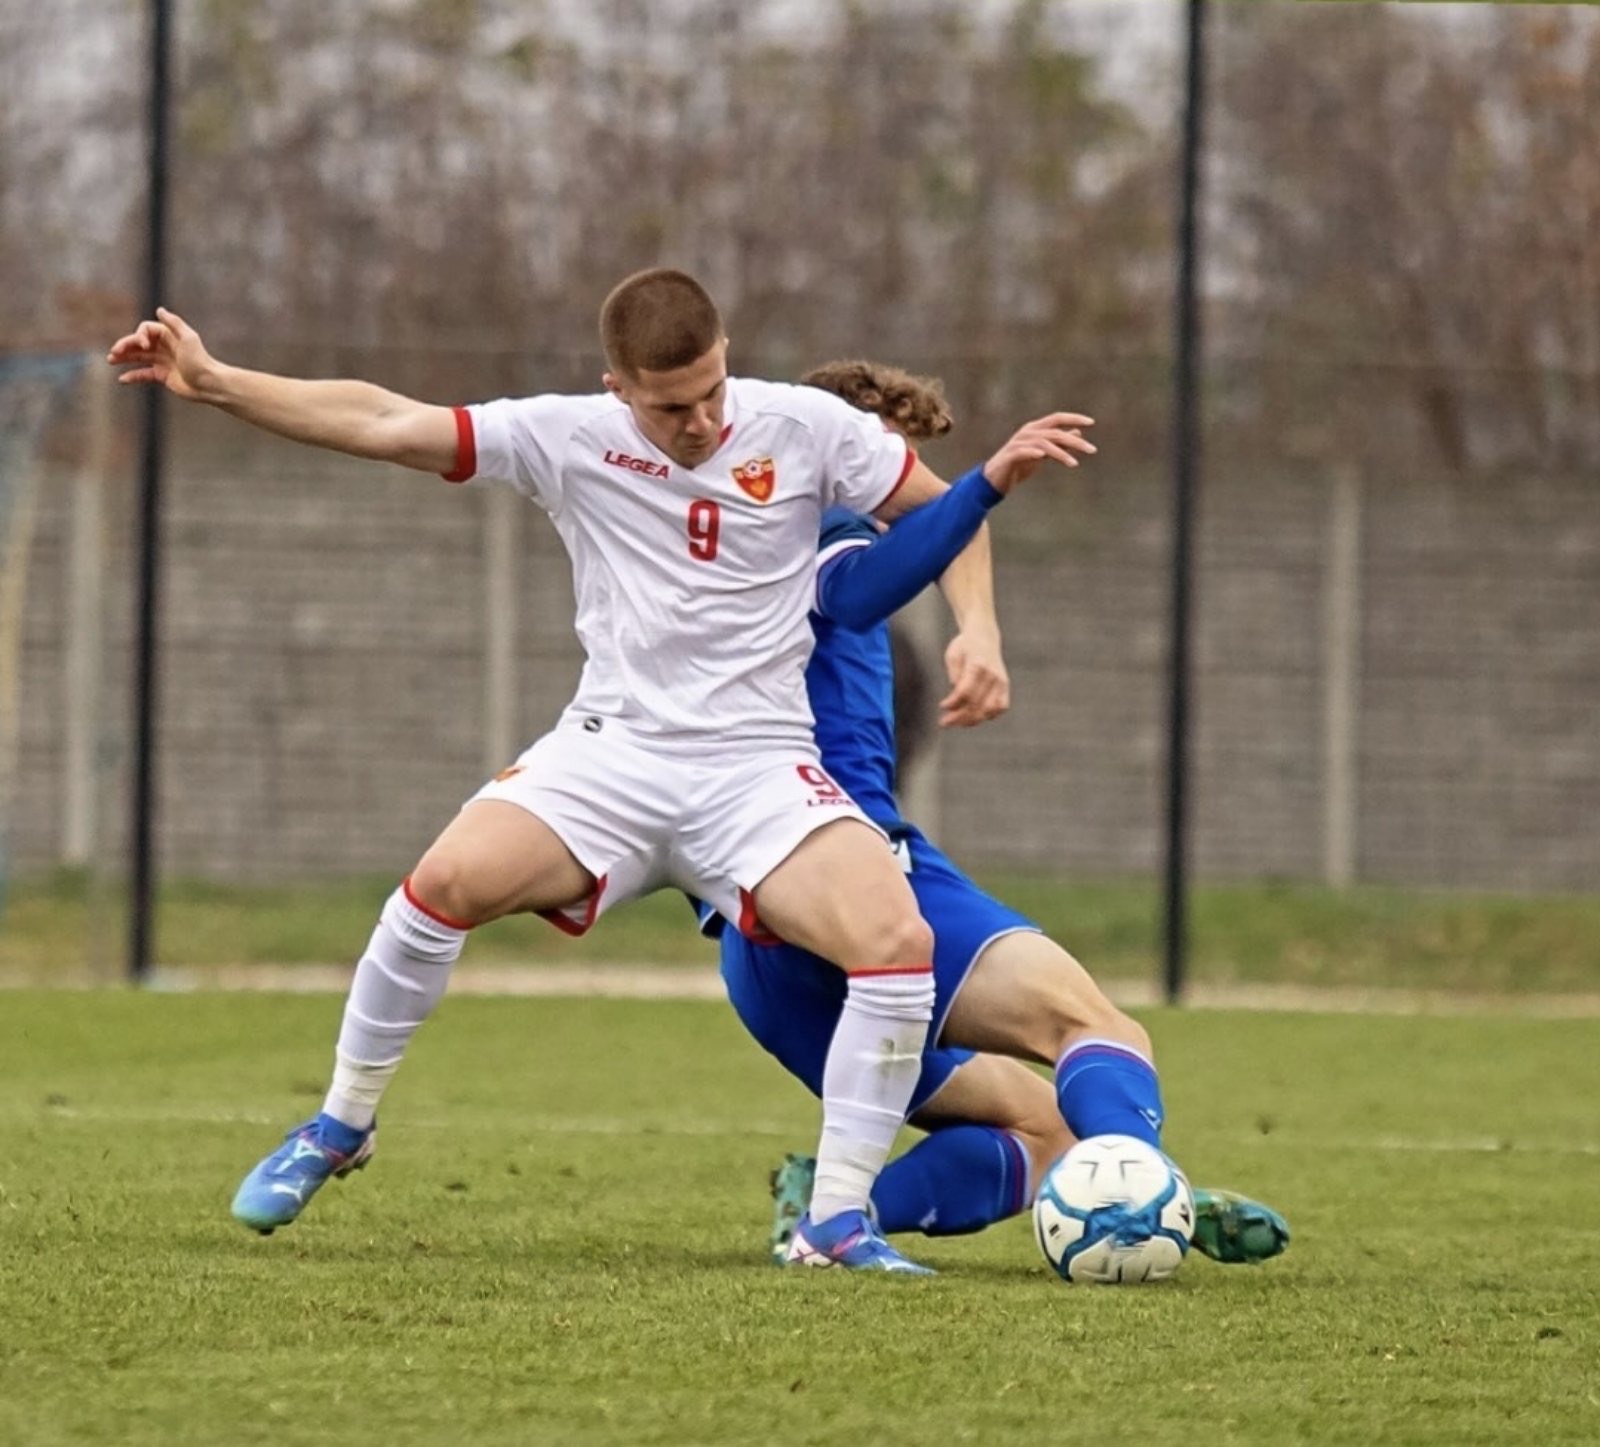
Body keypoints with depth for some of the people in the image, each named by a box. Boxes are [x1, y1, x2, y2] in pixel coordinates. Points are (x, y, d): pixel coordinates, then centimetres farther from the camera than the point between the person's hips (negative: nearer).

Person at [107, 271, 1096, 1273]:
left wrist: (977, 631, -8)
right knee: (448, 881, -25)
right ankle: (341, 1126, -1)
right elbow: (380, 422, 0)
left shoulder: (803, 428, 0)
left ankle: (840, 1217, -11)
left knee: (899, 941, -25)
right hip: (613, 750, 0)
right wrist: (210, 382, -5)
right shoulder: (574, 438, 0)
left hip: (760, 768, 0)